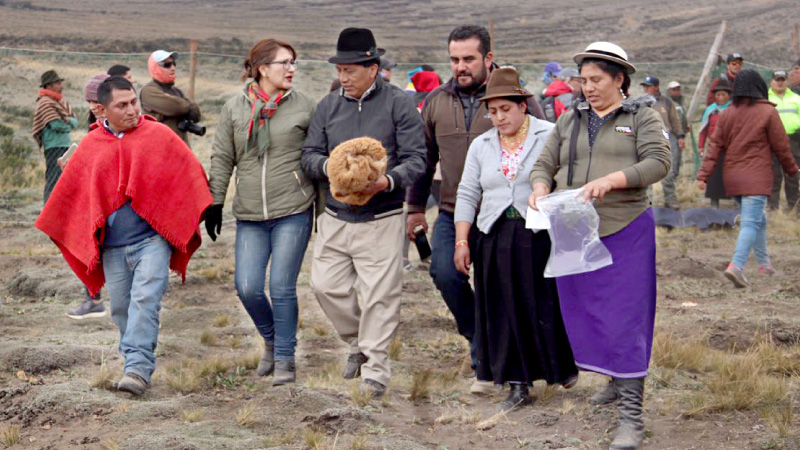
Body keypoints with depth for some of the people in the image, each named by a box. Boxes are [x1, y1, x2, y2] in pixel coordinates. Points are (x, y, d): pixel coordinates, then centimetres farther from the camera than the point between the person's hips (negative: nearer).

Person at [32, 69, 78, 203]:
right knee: (54, 180, -11)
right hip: (54, 147, -9)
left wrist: (66, 121, -9)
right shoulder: (45, 103, -9)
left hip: (65, 146, 9)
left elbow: (75, 122, 12)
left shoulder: (61, 102, 18)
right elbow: (56, 125, -18)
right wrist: (68, 123, 1)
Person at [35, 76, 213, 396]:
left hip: (152, 239, -3)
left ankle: (138, 368, -20)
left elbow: (191, 175, 5)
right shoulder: (90, 146, 7)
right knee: (121, 308, 8)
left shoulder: (158, 135, 0)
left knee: (145, 300, -17)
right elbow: (68, 194, 18)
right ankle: (134, 361, 24)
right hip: (112, 247, 3)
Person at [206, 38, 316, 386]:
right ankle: (271, 340, 25)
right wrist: (215, 203, 6)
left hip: (293, 213, -2)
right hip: (250, 216, 2)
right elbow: (222, 158, 10)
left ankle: (285, 358, 11)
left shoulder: (303, 106, 2)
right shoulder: (235, 108, 5)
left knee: (282, 288, -5)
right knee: (247, 288, -3)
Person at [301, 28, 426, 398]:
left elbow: (415, 159, -7)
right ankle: (358, 343, 28)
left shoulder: (399, 103, -3)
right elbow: (309, 155, 10)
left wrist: (388, 181, -26)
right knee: (326, 286, 4)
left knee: (380, 294, -5)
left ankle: (375, 367, 8)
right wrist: (326, 166, -14)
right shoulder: (328, 106, 10)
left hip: (382, 218, -4)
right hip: (335, 217, 5)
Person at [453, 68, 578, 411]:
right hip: (495, 238, 4)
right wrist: (461, 241, 4)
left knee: (547, 305, 1)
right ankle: (518, 385, 8)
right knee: (505, 312, 2)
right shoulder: (481, 146, 11)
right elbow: (467, 195, 11)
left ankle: (565, 366, 25)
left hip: (540, 236, -4)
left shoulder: (550, 136, -1)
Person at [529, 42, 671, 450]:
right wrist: (541, 186, -12)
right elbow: (544, 164, 12)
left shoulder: (642, 116, 2)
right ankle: (617, 381, 34)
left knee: (625, 320, -8)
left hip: (625, 232, -5)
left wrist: (610, 180, -24)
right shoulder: (570, 120, 13)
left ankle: (632, 416, -8)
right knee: (583, 312, 12)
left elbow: (658, 163, -11)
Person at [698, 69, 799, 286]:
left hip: (732, 178, 5)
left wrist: (703, 174, -2)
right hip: (757, 177, -5)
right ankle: (737, 266, -25)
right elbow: (781, 146, -2)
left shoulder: (728, 114, 6)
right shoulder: (768, 112, -6)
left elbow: (715, 145, 1)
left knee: (757, 219, 21)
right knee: (751, 223, -9)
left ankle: (764, 262, 27)